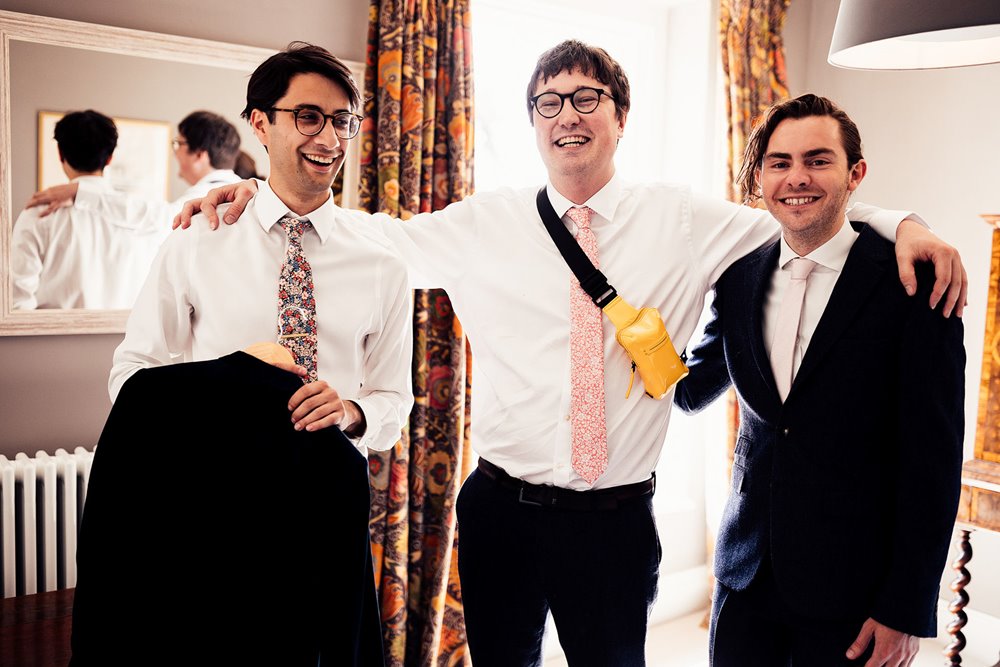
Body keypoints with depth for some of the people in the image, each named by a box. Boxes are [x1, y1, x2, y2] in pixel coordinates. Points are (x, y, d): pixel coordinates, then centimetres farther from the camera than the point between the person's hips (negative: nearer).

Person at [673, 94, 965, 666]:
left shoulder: (913, 283, -10)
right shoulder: (738, 277, 3)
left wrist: (907, 610, -10)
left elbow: (933, 458, -10)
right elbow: (693, 390, 16)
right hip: (746, 574, 4)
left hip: (852, 593, -3)